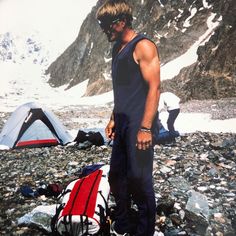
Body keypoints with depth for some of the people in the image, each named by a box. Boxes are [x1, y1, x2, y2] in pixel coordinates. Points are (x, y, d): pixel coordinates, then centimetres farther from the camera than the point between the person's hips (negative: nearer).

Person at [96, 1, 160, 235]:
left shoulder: (143, 46, -11)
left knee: (139, 179, 0)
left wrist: (146, 128, -20)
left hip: (139, 125, -8)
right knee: (116, 175, 13)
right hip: (122, 124, 9)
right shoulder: (117, 49, 15)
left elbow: (154, 88, -16)